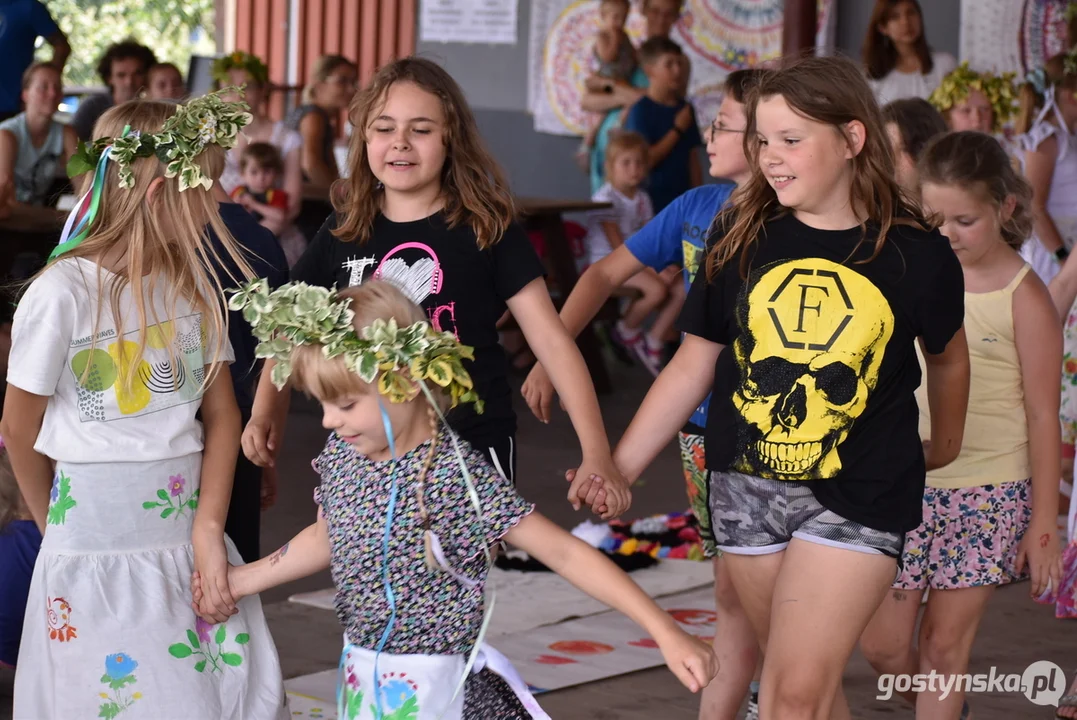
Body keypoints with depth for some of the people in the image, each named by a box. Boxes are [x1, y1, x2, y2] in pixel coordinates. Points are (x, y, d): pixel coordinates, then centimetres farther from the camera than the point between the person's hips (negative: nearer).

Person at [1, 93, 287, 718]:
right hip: (99, 555, -5)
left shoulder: (194, 285, 5)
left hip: (191, 540, 5)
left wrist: (208, 529, -8)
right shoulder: (64, 291, -12)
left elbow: (222, 413, 3)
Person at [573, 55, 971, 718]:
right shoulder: (744, 234, -1)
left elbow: (948, 353, 14)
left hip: (859, 497, -3)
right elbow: (694, 363, 5)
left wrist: (945, 446, 27)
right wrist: (619, 466, -1)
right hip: (748, 488, 3)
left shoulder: (916, 253, -6)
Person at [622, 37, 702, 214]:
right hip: (653, 199, -6)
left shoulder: (686, 108, 10)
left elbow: (693, 160, 12)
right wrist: (677, 130, -11)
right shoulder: (640, 110, -8)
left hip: (683, 199, 6)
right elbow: (644, 161, -16)